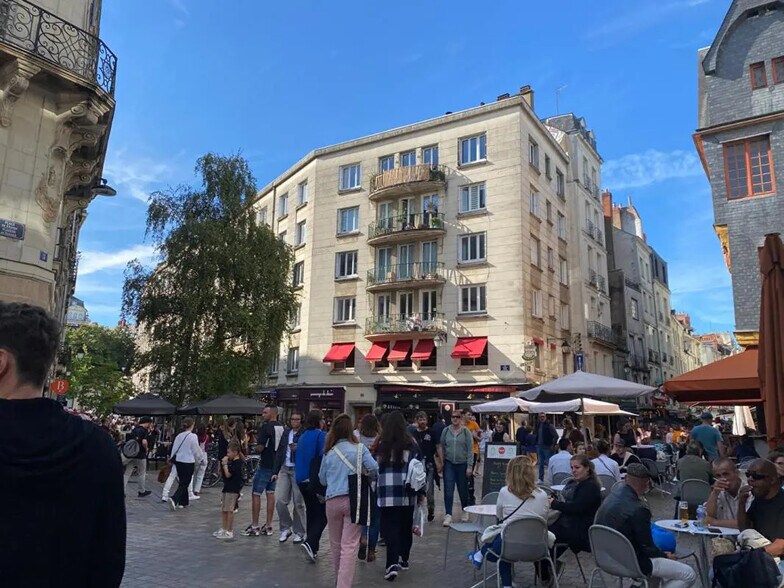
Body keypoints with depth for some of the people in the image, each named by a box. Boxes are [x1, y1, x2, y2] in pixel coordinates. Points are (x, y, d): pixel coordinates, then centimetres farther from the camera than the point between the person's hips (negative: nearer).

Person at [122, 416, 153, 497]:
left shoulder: (133, 429, 10)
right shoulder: (145, 431, -14)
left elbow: (127, 440, 16)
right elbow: (144, 442, -26)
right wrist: (146, 449, -9)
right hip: (140, 455, -6)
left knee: (127, 473, 7)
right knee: (141, 474, 10)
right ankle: (142, 491, 21)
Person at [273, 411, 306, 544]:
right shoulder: (286, 432, 11)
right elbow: (279, 452, 14)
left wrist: (297, 449, -27)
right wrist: (275, 471, 11)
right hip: (284, 469, 5)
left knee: (298, 503, 4)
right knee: (279, 500, 0)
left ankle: (299, 533, 18)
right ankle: (285, 528, 20)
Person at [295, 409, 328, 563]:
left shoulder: (302, 437, 10)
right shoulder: (321, 435, -12)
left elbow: (297, 459, 15)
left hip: (302, 481, 7)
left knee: (311, 514, 17)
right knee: (322, 515, 0)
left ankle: (313, 549, 22)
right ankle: (310, 543, -16)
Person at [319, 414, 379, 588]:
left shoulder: (329, 452, 5)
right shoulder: (359, 448, -3)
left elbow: (322, 479, 14)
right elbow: (374, 469, -11)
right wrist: (367, 476, 11)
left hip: (333, 500, 3)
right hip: (354, 499, -3)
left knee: (336, 543, 19)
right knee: (349, 545, -2)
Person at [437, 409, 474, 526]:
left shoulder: (466, 432, -4)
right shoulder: (446, 431, 2)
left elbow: (470, 450, -4)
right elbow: (441, 447, 7)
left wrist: (470, 466, -9)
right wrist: (441, 463, 4)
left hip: (462, 464, -1)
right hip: (449, 464, 1)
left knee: (463, 490, 11)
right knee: (448, 490, -5)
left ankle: (465, 512, 33)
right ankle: (448, 515, -2)